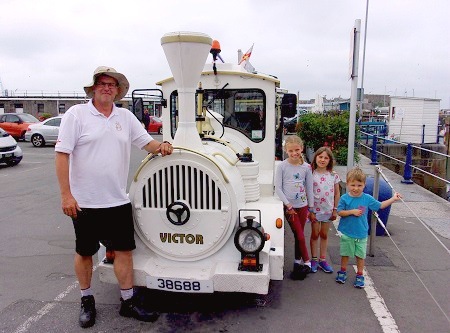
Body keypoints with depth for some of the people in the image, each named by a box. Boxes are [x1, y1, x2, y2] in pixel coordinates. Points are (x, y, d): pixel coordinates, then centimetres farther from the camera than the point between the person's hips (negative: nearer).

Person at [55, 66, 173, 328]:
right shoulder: (77, 114, -6)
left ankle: (128, 301, 24)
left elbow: (146, 141, 10)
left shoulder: (126, 117, 7)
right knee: (85, 252, 13)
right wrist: (66, 195, -15)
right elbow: (62, 154, -10)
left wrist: (160, 146, -14)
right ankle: (87, 301, 34)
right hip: (84, 201, -3)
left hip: (118, 200, 4)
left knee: (124, 249, 9)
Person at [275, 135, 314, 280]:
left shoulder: (306, 167, -1)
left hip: (302, 205, 2)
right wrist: (288, 205, -12)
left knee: (299, 235, 11)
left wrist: (311, 207, 7)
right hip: (289, 206, -2)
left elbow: (309, 188, 6)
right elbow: (278, 188, -9)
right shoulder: (282, 166, -8)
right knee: (300, 236, 1)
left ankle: (298, 262, 26)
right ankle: (306, 263, 16)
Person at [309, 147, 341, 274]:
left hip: (328, 210, 2)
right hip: (315, 209, -2)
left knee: (324, 235, 14)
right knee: (315, 234, 10)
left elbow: (337, 193, 5)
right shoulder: (311, 174, -9)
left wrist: (335, 210, 2)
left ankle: (323, 260, 26)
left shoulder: (334, 175, -2)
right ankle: (314, 260, 22)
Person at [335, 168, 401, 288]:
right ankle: (343, 272, 32)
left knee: (360, 255, 12)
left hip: (362, 233, 2)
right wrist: (352, 211, -23)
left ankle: (359, 275, 27)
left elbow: (380, 206, 7)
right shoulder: (344, 198, -11)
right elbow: (339, 212, -13)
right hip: (347, 233, -2)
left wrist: (393, 199, 4)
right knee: (345, 253, 13)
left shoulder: (367, 198, -4)